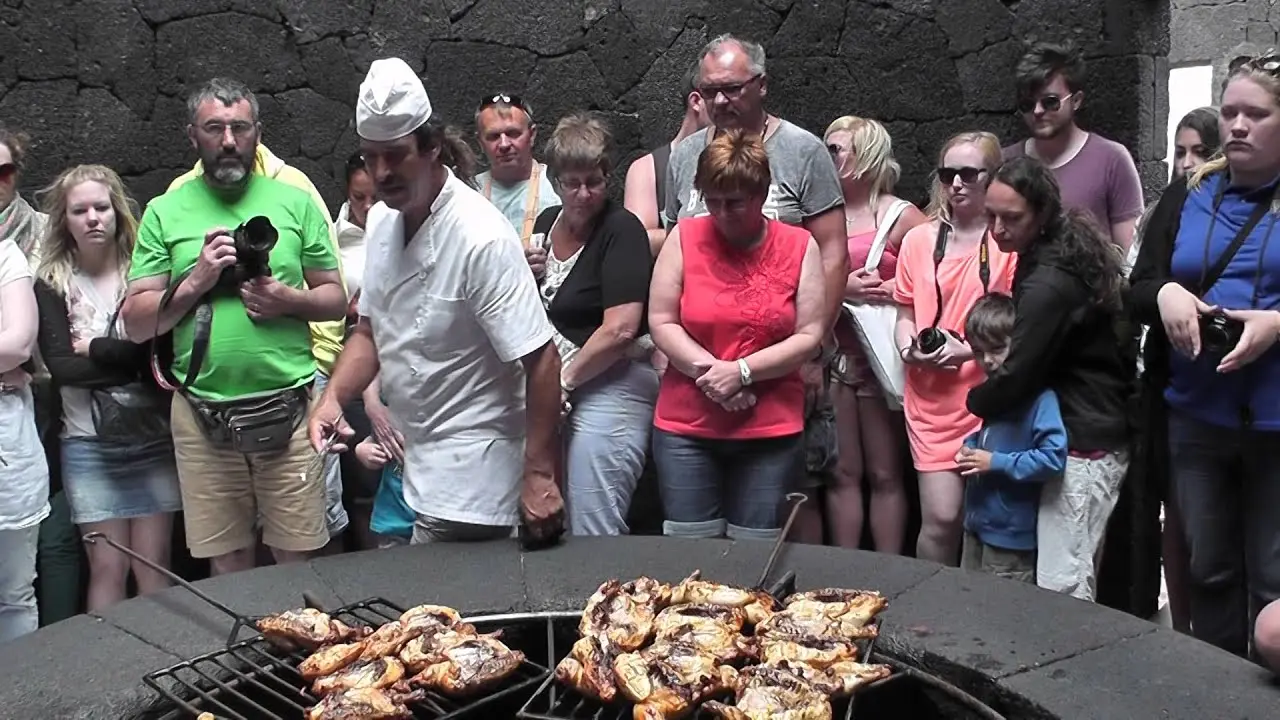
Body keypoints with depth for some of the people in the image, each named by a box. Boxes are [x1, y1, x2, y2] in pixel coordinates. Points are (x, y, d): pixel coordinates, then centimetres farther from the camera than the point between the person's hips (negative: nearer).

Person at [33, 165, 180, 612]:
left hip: (153, 438, 0)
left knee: (153, 565, 3)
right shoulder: (52, 285, 2)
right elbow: (60, 368, -7)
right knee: (107, 567, 3)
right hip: (89, 445, 0)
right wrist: (131, 361, -11)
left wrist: (94, 349, -6)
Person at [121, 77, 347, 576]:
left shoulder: (296, 203, 7)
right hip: (201, 416, 1)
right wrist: (196, 280, -11)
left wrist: (290, 300, -10)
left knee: (299, 561, 5)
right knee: (227, 566, 11)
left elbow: (336, 299, 9)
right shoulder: (165, 212, 7)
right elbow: (136, 324, 3)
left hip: (288, 408, 0)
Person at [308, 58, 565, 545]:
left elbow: (540, 359, -22)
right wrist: (334, 396, -2)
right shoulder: (381, 221, 3)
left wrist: (540, 475, -22)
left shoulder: (481, 237, -21)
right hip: (408, 467, 8)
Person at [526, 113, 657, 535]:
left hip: (610, 386, -8)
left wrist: (564, 380, -11)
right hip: (552, 389, 8)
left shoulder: (621, 229, -11)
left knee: (593, 536, -4)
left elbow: (620, 330, -21)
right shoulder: (546, 222, 12)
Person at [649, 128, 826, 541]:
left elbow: (809, 336, -3)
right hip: (686, 429, 1)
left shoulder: (799, 246, 1)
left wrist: (741, 371, -13)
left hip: (771, 432, 0)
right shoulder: (684, 238, 1)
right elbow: (661, 322, 0)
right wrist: (708, 369, -13)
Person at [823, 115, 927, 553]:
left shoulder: (901, 217, -1)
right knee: (842, 472, 7)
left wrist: (893, 291, -15)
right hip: (831, 354, 3)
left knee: (885, 474, 5)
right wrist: (840, 286, -12)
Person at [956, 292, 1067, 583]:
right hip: (977, 522, 8)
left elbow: (1054, 456, -26)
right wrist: (970, 450, 3)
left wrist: (997, 463, -22)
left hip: (1011, 536, -8)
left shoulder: (1038, 395, -19)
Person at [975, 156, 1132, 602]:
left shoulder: (1049, 284, -21)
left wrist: (975, 401, 1)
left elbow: (1016, 377, -17)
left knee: (1061, 589, -5)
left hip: (1084, 447, -10)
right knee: (1077, 581, 18)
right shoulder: (1068, 256, 10)